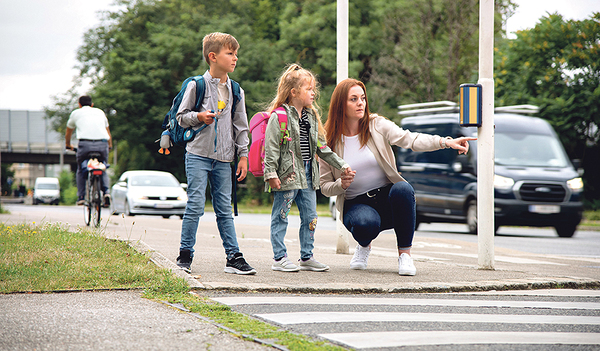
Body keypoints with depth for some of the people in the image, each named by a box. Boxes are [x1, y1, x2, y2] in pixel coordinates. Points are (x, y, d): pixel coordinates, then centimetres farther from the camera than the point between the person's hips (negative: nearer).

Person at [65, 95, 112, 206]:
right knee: (103, 170, 20)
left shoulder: (76, 113, 22)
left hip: (85, 144, -2)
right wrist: (110, 145, 54)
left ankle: (81, 196, 8)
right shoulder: (100, 112, 27)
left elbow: (68, 133, 36)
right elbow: (108, 132, 37)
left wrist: (68, 145, 54)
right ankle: (106, 192, -3)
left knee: (81, 170, 19)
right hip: (103, 144, 2)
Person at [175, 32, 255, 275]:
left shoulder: (235, 91, 10)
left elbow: (240, 126, 15)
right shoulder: (196, 85, -2)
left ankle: (234, 257, 6)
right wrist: (198, 117, -15)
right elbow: (181, 116, 3)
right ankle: (185, 255, 3)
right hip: (198, 154, -4)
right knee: (196, 205, -7)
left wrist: (243, 155, 10)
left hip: (223, 159, 4)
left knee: (225, 209, 5)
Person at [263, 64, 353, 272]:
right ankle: (279, 258, 4)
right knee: (281, 217, -1)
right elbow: (271, 147, -13)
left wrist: (341, 165, 16)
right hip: (286, 176, -8)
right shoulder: (279, 117, -9)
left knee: (309, 217, 10)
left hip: (307, 176, 8)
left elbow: (321, 147, 19)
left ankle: (306, 257, 19)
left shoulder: (311, 117, 14)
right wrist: (271, 173, -19)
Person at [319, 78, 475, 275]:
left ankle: (404, 253, -18)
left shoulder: (377, 125, -2)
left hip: (386, 197, 1)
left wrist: (446, 142, -36)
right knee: (365, 223, -37)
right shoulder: (328, 141, -2)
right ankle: (364, 246, 4)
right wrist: (341, 185, -21)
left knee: (402, 188, -35)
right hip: (356, 204, -1)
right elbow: (325, 187, 3)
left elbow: (410, 139, -19)